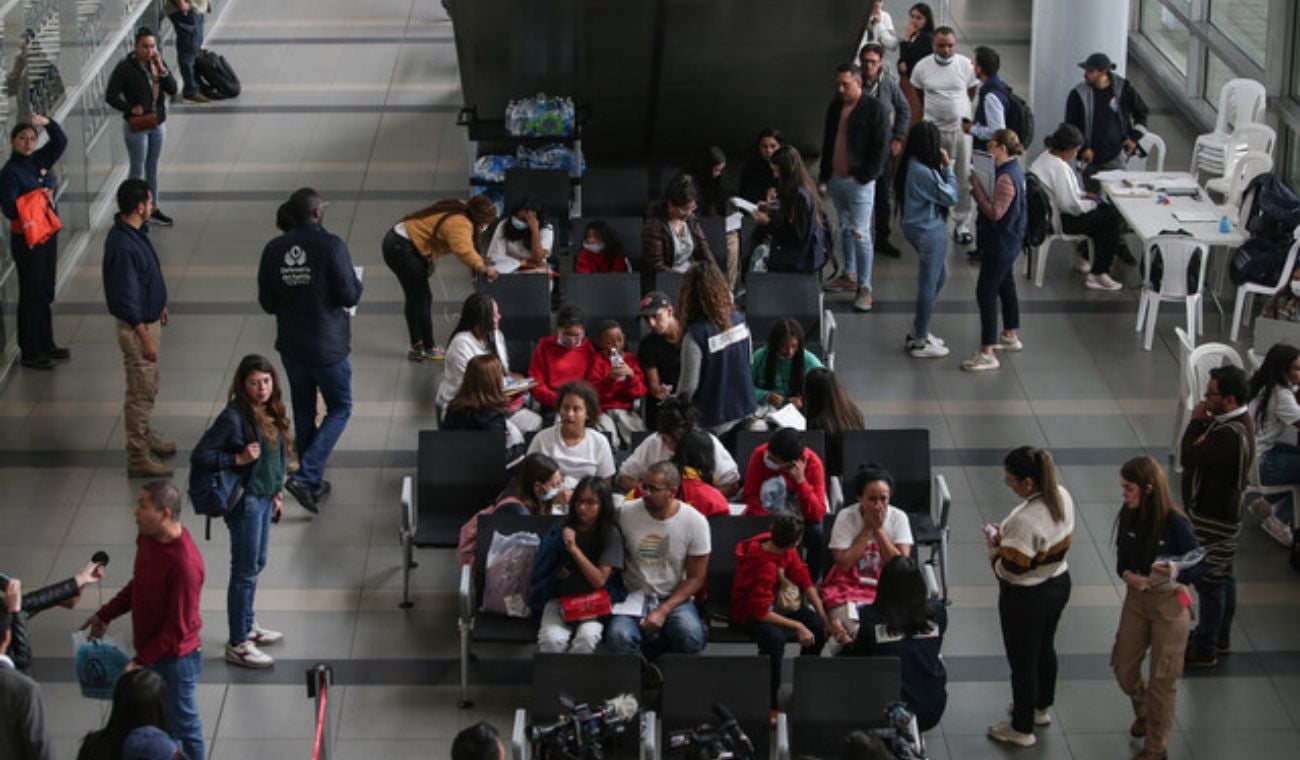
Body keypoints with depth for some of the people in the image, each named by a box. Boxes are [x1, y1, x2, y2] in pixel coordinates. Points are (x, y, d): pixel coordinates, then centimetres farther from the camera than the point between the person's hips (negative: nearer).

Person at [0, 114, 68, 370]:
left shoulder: (39, 160, 4)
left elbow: (61, 141, 8)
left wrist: (47, 122, -9)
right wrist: (38, 197, -19)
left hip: (48, 234, 8)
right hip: (26, 240, -8)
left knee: (46, 292, 17)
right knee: (31, 295, 0)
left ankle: (46, 346, 29)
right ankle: (30, 354, 8)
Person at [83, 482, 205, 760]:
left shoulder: (184, 563, -32)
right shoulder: (147, 537, -5)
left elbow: (178, 627, -26)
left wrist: (141, 661, -23)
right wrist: (106, 614, 13)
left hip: (174, 657, -8)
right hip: (149, 648, 8)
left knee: (181, 726, 10)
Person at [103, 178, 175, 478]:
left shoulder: (134, 232, 1)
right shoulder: (123, 246, -30)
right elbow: (127, 299, -28)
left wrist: (159, 305, 27)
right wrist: (145, 338, -25)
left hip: (149, 319, 10)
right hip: (137, 326, -10)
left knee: (148, 387, 24)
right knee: (140, 392, 1)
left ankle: (144, 434, 42)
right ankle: (138, 457, 10)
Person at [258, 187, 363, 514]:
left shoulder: (274, 249, -3)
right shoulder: (331, 246, -18)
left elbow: (267, 303, 2)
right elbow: (350, 296, -17)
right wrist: (356, 284, 4)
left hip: (291, 347, 5)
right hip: (328, 346, -5)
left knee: (303, 413, 19)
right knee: (339, 409, 10)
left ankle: (313, 482, 27)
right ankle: (306, 476, -6)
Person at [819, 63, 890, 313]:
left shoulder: (874, 109, -11)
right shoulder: (835, 107, 11)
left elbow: (881, 147, -12)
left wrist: (866, 176, -14)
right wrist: (824, 174, 16)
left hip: (859, 182, -7)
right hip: (836, 179, 7)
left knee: (860, 234, -8)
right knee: (845, 229, 17)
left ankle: (864, 288, -5)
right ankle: (850, 276, 30)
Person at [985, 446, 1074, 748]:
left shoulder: (1025, 520, -36)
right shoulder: (1062, 497, -10)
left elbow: (1011, 570, -29)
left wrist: (995, 545, -12)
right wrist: (1008, 536, 0)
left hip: (1027, 598, -8)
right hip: (1059, 584, 8)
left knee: (1022, 660, 12)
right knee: (1045, 647, 28)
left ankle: (1022, 729, 30)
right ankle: (1042, 707, 50)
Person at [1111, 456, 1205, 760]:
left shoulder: (1175, 523, -24)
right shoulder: (1128, 516, -9)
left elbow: (1199, 567, -17)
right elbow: (1122, 560, 2)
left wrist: (1176, 572, -37)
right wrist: (1128, 575, -20)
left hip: (1169, 603, -5)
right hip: (1136, 598, 5)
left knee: (1162, 678, 6)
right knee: (1123, 667, 16)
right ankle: (1143, 712, 48)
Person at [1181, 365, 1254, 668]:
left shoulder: (1230, 435, -32)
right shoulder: (1239, 419, 0)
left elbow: (1188, 456, -30)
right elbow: (1202, 450, 9)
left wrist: (1196, 421, -21)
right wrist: (1203, 422, -5)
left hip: (1214, 518, -10)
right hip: (1223, 511, 10)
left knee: (1210, 582, 4)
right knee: (1222, 577, 23)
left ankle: (1204, 650, 17)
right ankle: (1220, 637, 39)